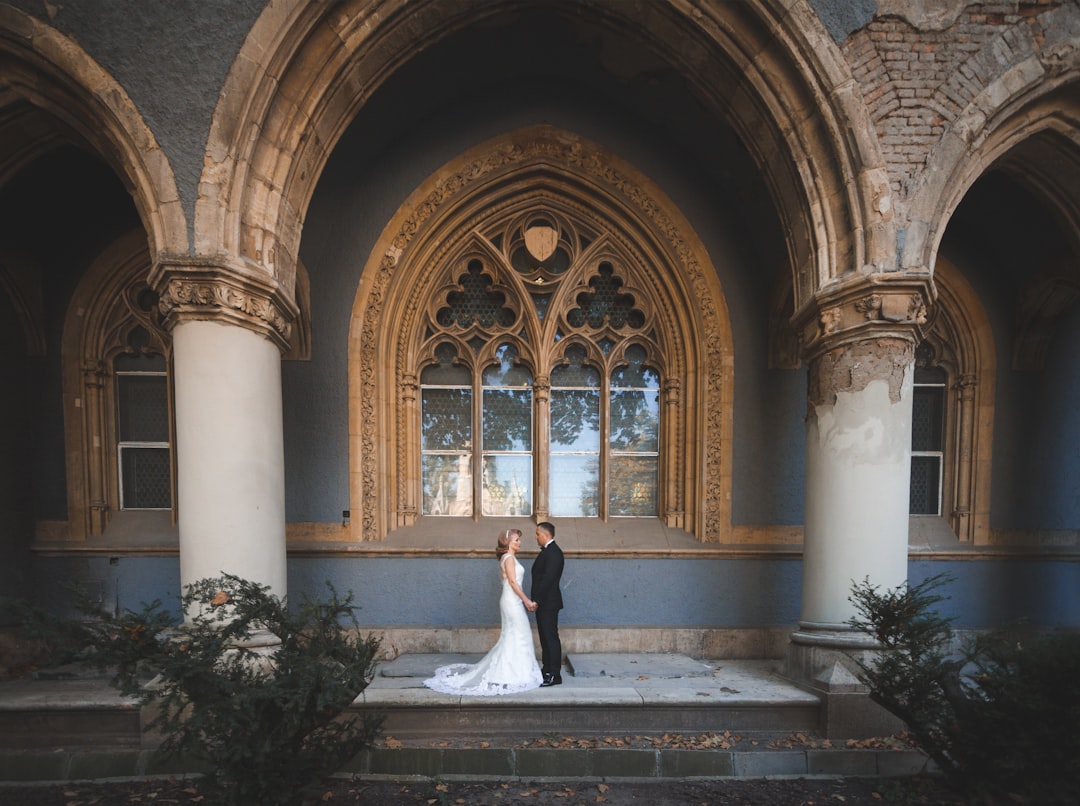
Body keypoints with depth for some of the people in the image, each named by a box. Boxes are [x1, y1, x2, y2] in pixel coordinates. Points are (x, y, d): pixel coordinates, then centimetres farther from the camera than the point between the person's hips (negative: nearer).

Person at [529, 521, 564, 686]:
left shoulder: (553, 552, -17)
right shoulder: (547, 551, 15)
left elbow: (548, 579, -23)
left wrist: (537, 601, -22)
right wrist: (535, 600, 14)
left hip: (548, 603, -10)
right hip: (542, 603, 10)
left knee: (551, 637, -4)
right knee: (545, 637, 15)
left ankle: (554, 675, 2)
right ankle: (547, 670, 25)